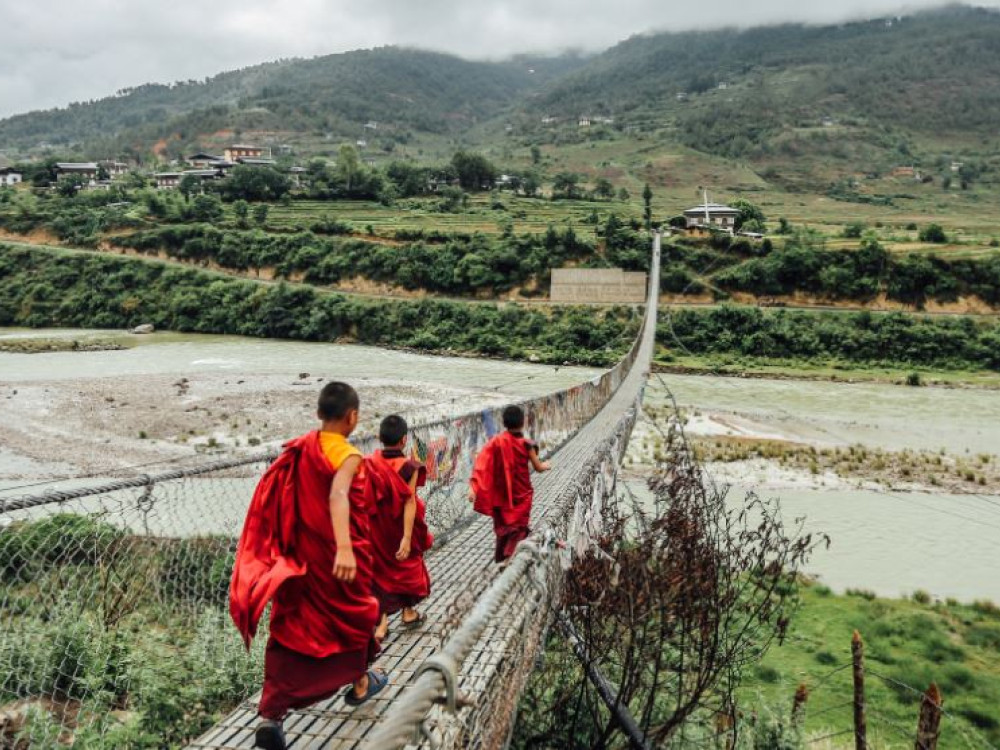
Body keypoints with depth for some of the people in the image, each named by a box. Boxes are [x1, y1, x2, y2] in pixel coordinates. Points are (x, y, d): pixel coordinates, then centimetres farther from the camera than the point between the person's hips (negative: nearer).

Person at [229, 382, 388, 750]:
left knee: (291, 629, 7)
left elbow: (279, 502, 13)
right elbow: (338, 497, -37)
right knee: (354, 614, 20)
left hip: (298, 556, 5)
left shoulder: (299, 449, 2)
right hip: (337, 559, -5)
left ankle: (270, 715, -2)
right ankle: (360, 683, 40)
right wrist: (344, 548, -49)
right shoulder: (349, 456, -18)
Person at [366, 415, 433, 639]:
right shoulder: (409, 467, -18)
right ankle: (408, 613, 36)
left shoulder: (369, 463, -9)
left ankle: (381, 623, 4)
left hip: (376, 530, 2)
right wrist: (407, 538, -23)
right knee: (408, 565, 21)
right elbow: (409, 503, -22)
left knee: (381, 570, 12)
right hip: (400, 530, -2)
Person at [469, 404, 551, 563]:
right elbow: (538, 467, -5)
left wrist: (474, 487, -15)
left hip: (501, 493, 3)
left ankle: (500, 557, 34)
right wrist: (546, 465, 18)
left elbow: (482, 464, -15)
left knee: (502, 525, 21)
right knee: (518, 526, 8)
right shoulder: (526, 444, -14)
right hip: (521, 492, -3)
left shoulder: (497, 441, -8)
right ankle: (507, 554, -12)